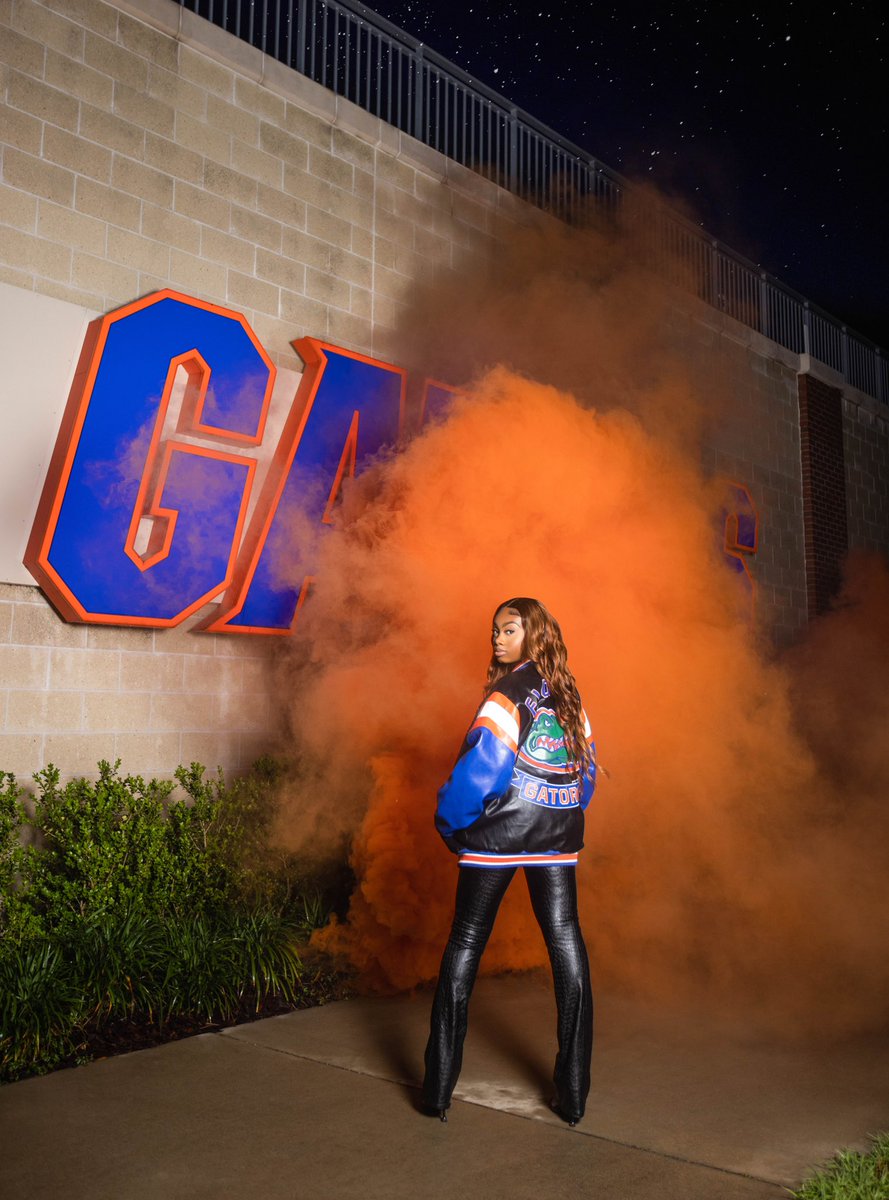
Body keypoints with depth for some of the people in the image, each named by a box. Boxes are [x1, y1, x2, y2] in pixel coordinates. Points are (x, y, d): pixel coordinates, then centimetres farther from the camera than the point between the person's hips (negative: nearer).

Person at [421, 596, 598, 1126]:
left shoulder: (509, 694, -13)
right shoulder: (571, 695, 7)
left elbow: (481, 765, -20)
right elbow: (587, 762, 13)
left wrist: (450, 821, -6)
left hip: (500, 830, -5)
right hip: (558, 836, 6)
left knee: (466, 943, 5)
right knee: (566, 942, 7)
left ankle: (438, 1088, 10)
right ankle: (574, 1095, 10)